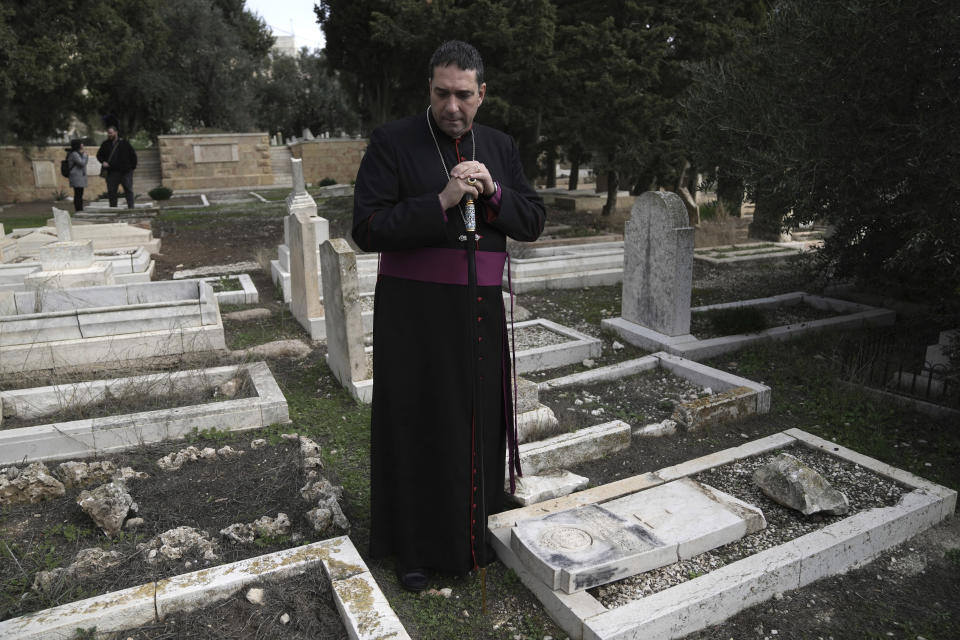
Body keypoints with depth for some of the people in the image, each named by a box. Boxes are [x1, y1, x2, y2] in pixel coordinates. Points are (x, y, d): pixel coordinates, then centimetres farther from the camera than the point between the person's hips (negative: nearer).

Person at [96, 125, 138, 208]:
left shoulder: (124, 143, 0)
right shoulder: (105, 144, 9)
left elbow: (133, 154, 4)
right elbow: (99, 155, 21)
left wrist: (133, 167, -1)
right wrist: (103, 162, 1)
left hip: (125, 171, -3)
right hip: (112, 173, 3)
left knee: (128, 190, -2)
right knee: (111, 192, 4)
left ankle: (131, 207, 2)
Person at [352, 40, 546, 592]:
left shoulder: (500, 147, 9)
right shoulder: (392, 142, -5)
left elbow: (533, 223, 6)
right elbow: (368, 229, -13)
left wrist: (492, 191, -13)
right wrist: (442, 201, -22)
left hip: (481, 310, 4)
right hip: (414, 314, -4)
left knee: (478, 420, 11)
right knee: (416, 424, 4)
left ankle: (472, 532, 32)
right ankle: (414, 546, 22)